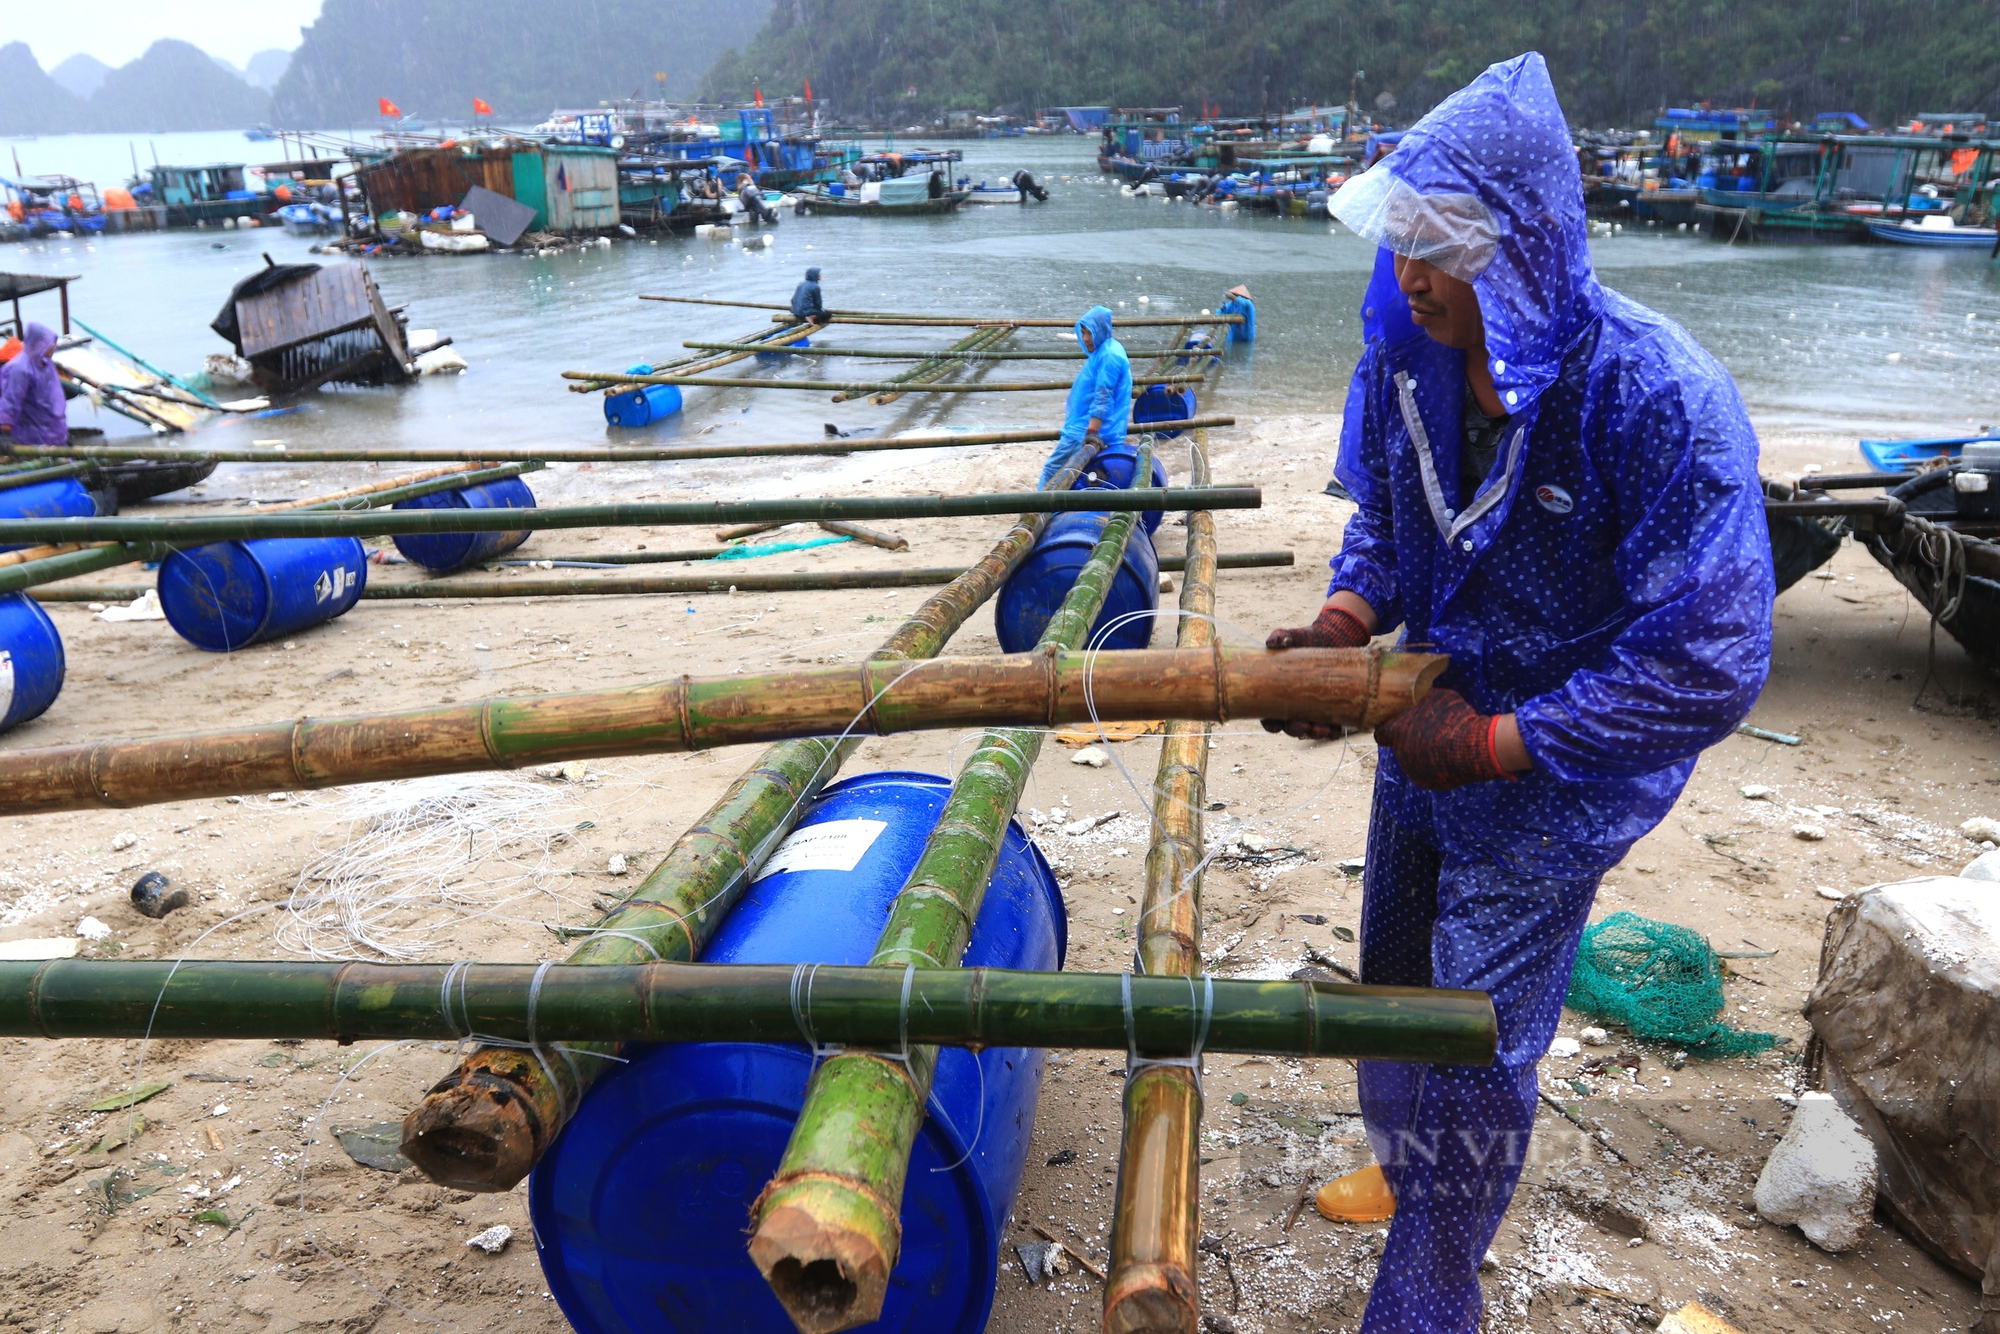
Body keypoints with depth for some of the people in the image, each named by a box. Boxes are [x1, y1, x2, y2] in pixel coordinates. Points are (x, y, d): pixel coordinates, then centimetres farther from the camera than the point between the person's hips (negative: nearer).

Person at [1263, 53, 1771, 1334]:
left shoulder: (1659, 399, -30)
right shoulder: (1412, 351, -11)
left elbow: (1712, 665, -27)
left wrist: (1496, 744, -25)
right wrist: (1346, 624, -14)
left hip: (1548, 788, -6)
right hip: (1424, 742, 6)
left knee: (1476, 1057, 5)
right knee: (1395, 990, 24)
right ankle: (1406, 1168, 55)